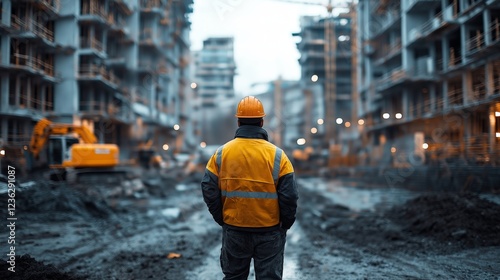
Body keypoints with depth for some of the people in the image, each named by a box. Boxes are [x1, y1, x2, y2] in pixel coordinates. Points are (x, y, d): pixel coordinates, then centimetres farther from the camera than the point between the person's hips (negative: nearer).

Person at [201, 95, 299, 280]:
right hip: (269, 231, -2)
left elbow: (209, 191, -3)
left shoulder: (221, 154, -4)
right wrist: (286, 224, 4)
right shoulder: (277, 155, -10)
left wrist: (222, 220, 9)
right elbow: (289, 196, -11)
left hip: (233, 230, 2)